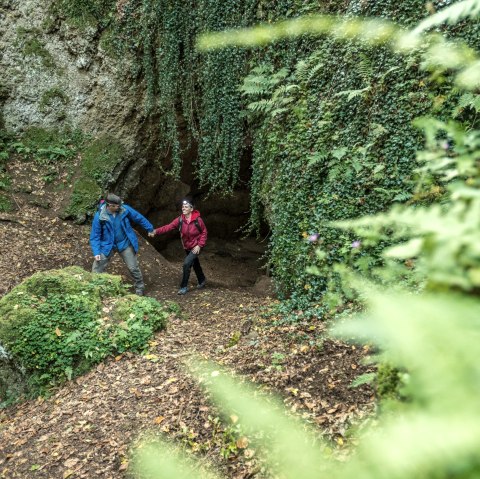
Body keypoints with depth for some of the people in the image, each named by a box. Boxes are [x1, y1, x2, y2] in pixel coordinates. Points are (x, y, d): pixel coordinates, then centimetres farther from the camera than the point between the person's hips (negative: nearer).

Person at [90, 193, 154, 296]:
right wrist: (96, 252, -20)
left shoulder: (125, 209, -18)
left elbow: (139, 218, -1)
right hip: (108, 245, -1)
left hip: (125, 244, 1)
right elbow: (95, 236, -12)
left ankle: (140, 288, 29)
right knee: (97, 269, -1)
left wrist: (150, 229, 9)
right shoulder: (99, 216, -20)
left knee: (133, 268, 8)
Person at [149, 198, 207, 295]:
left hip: (196, 246, -5)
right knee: (195, 264, 21)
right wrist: (156, 231, -39)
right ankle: (202, 281, 44)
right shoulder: (180, 220, -13)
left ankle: (184, 286, -6)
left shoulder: (197, 220, -22)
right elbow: (168, 227, -24)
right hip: (187, 247, 5)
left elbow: (204, 232, -11)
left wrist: (199, 245, -18)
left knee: (187, 263, -18)